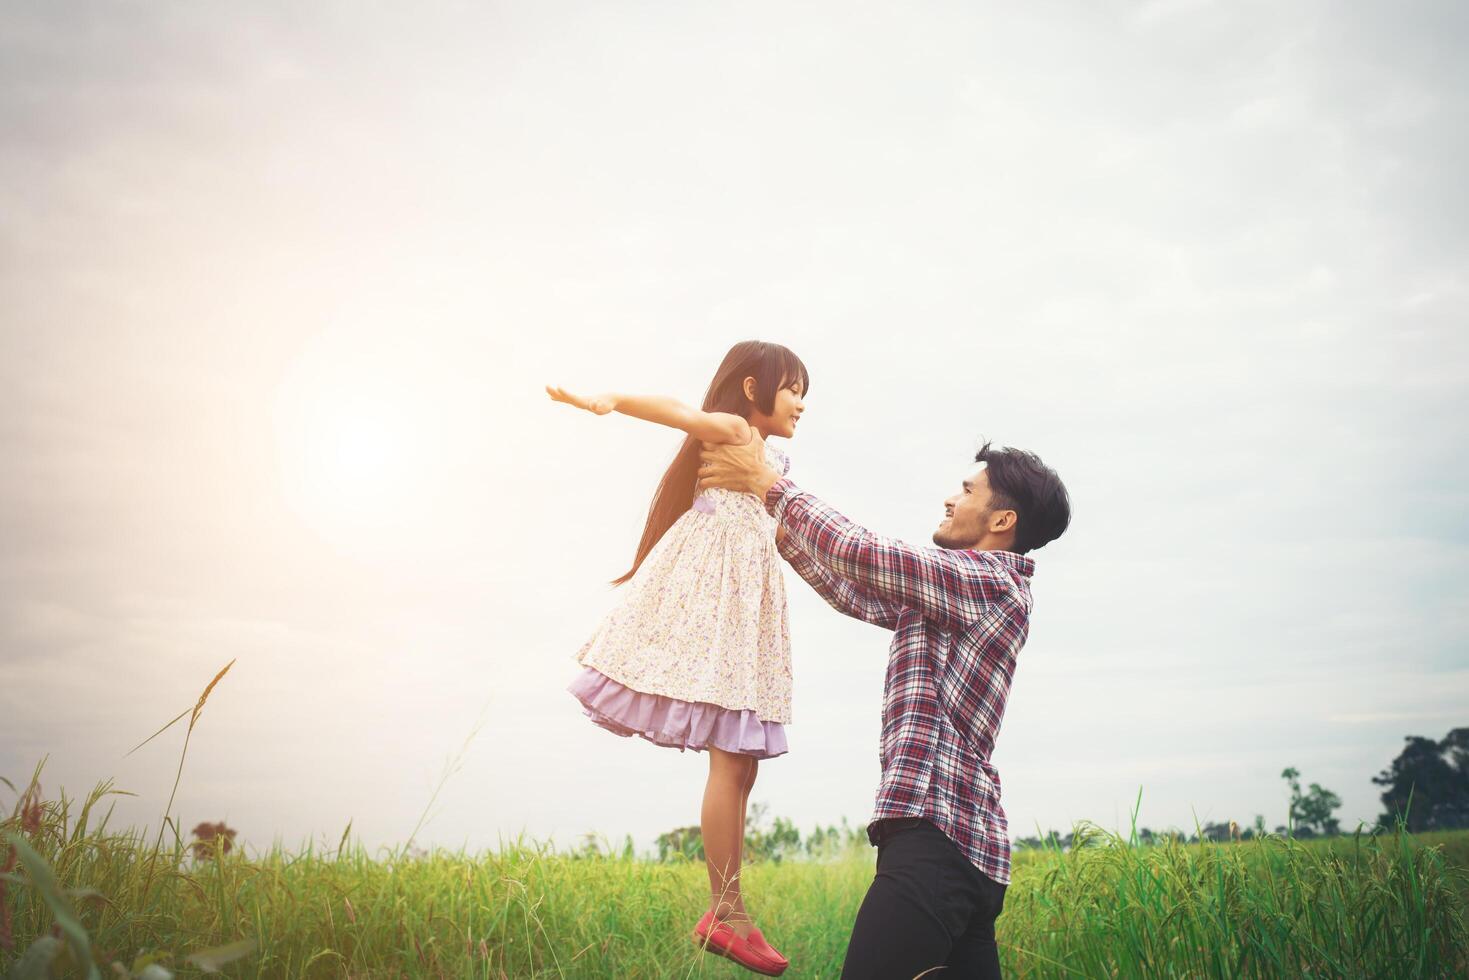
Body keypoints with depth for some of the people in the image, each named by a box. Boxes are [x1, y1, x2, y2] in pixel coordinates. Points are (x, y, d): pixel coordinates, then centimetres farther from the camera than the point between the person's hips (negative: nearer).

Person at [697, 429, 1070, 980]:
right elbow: (853, 593, 29)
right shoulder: (946, 596, 23)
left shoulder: (992, 583, -6)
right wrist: (773, 521, 27)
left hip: (934, 834, -10)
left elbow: (861, 554, -14)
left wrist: (767, 482, -3)